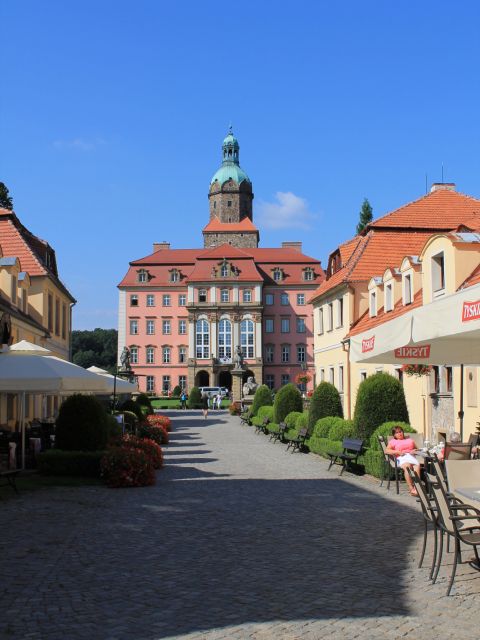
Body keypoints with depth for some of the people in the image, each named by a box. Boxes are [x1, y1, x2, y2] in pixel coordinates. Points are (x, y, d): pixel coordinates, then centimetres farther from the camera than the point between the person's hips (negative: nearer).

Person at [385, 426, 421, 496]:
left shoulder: (409, 439, 33)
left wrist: (414, 451, 3)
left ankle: (416, 488, -46)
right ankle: (411, 489, -44)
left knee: (417, 465, -33)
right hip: (401, 458, -2)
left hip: (411, 456, 2)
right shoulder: (393, 441, 21)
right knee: (407, 466, -37)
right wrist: (398, 452, -6)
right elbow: (386, 451, 5)